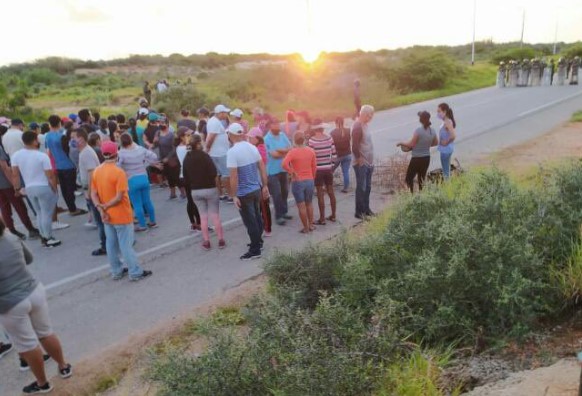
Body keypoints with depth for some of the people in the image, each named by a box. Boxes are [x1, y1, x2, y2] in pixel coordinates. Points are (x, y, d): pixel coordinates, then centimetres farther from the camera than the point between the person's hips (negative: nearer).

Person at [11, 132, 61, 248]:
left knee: (39, 213, 20)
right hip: (44, 188, -6)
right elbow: (50, 176, -15)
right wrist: (55, 189, -4)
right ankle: (48, 239, 12)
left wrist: (17, 189, 14)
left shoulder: (16, 155, -1)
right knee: (47, 214, 4)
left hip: (29, 188, 6)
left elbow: (15, 175, 3)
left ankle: (43, 236, 28)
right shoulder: (42, 156, -16)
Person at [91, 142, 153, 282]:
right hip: (121, 215, -7)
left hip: (107, 216, 7)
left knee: (111, 244, 15)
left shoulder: (96, 171, 1)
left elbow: (93, 194, 0)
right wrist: (105, 206, -12)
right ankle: (135, 273, 12)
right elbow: (119, 197, -24)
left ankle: (116, 272, 26)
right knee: (126, 244, 2)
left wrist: (101, 210, -8)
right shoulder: (118, 172, -20)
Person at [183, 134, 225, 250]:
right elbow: (213, 173, -20)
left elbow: (185, 178, 5)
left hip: (195, 191, 4)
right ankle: (221, 240, 9)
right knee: (215, 215, 4)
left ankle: (206, 242, 13)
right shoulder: (204, 156, -14)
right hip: (210, 189, -4)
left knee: (203, 215, 12)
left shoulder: (186, 159, 2)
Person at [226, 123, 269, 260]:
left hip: (244, 193, -7)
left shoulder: (232, 152, -17)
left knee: (250, 221, 3)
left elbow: (234, 176, -20)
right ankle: (258, 242, 37)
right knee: (257, 217, 21)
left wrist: (234, 196, -15)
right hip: (257, 189, 7)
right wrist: (265, 186, 14)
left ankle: (255, 250, 11)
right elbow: (262, 168, 6)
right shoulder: (252, 147, 3)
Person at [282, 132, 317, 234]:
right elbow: (314, 167, 3)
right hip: (310, 180, 4)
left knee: (301, 206, 5)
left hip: (297, 182, -4)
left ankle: (306, 228, 11)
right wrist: (312, 178, 15)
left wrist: (293, 173, -16)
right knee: (309, 204, 20)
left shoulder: (293, 152, -13)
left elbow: (284, 164, -28)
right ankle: (311, 225, 26)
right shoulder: (311, 151, 0)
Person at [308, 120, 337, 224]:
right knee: (331, 192, 14)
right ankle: (333, 216, 25)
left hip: (318, 170, -4)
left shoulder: (312, 140, -14)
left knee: (320, 194, 2)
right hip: (328, 169, 4)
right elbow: (334, 155, 0)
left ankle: (322, 219, 8)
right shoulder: (329, 138, -3)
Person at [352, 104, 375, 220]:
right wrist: (360, 160, -16)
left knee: (367, 187, 16)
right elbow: (355, 147, -22)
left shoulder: (366, 124, 10)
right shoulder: (357, 126, -18)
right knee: (361, 188, -2)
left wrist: (371, 160, 15)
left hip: (368, 162, 9)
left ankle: (366, 208, 27)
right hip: (361, 163, -9)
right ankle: (359, 212, 8)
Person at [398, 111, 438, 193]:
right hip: (427, 158, 7)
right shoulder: (432, 131, 0)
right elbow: (436, 143, 14)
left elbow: (411, 144, -17)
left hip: (417, 159, -6)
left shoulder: (418, 130, -20)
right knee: (422, 179, 17)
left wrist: (401, 143, -2)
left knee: (409, 178, 6)